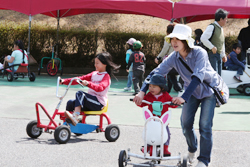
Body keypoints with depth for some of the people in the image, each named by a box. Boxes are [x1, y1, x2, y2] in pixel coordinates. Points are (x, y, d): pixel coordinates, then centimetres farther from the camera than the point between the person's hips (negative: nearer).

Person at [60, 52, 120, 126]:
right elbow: (80, 79, 15)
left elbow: (100, 88, -25)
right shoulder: (94, 74, 20)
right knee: (70, 103, -12)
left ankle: (75, 118, -42)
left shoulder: (106, 76, -4)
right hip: (90, 100, 8)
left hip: (98, 103, -8)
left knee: (79, 93, -29)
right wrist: (64, 81, 6)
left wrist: (88, 84, -41)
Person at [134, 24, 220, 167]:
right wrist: (142, 92, -33)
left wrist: (184, 97, -52)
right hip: (192, 91, 5)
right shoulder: (174, 58, -15)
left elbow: (198, 76, -41)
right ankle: (192, 150, 25)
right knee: (186, 122, -3)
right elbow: (156, 72, -19)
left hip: (209, 89, -4)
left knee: (205, 126, -11)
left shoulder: (199, 53, -30)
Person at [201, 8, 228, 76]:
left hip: (219, 55, 9)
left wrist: (223, 55, 23)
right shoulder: (212, 27, -13)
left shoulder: (221, 28, 17)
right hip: (212, 55, -9)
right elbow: (203, 38, -22)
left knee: (219, 75, 10)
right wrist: (212, 47, -19)